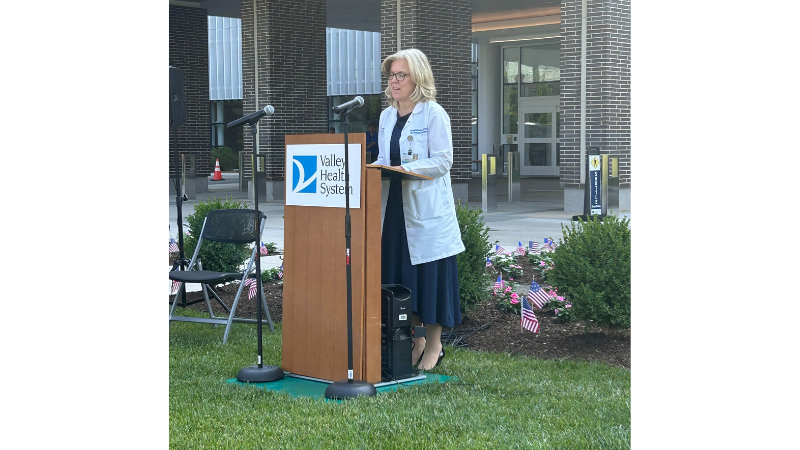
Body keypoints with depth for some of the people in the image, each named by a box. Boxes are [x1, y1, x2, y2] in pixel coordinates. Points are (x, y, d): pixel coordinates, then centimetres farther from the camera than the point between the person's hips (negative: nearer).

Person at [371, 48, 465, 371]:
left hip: (426, 210, -6)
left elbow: (443, 161, -11)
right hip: (395, 208, 7)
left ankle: (433, 345, 9)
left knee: (428, 275, -2)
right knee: (400, 275, 7)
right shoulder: (387, 116, 16)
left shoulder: (434, 114, -5)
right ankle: (415, 339, 19)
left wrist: (407, 169, -21)